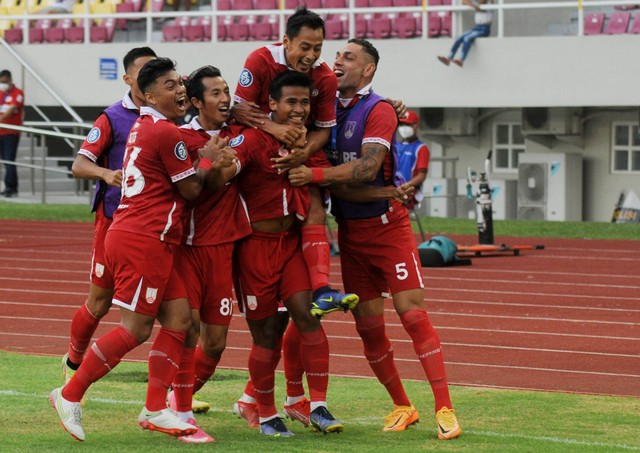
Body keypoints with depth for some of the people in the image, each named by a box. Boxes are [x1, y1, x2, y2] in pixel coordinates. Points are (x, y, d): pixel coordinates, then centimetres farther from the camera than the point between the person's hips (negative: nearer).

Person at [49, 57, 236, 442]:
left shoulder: (145, 127, 17)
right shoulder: (165, 132, -13)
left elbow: (179, 177, 20)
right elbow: (190, 189, -6)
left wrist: (210, 164, 8)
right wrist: (208, 162, 10)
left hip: (152, 243, 10)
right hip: (142, 240, -10)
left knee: (179, 319, 8)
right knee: (136, 329, -6)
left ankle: (156, 410, 9)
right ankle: (70, 395, 1)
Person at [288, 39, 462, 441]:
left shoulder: (378, 110, -10)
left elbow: (367, 167, -22)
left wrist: (315, 175, -26)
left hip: (388, 224, -6)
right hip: (349, 230, 6)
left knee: (413, 313, -11)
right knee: (368, 325, 5)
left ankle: (445, 409, -11)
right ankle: (402, 407, 18)